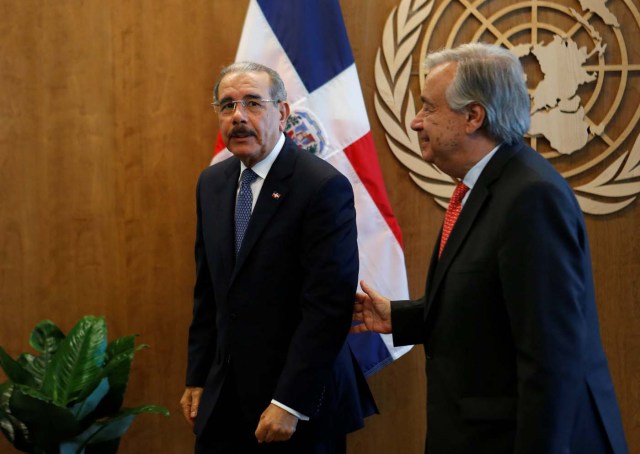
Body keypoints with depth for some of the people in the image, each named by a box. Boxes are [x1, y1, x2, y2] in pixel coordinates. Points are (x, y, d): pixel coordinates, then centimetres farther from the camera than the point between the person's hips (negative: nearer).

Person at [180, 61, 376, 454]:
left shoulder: (324, 186, -16)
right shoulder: (212, 184, 7)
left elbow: (328, 306, -19)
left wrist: (290, 404, -20)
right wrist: (197, 379, 10)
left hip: (301, 400, -6)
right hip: (225, 399, 6)